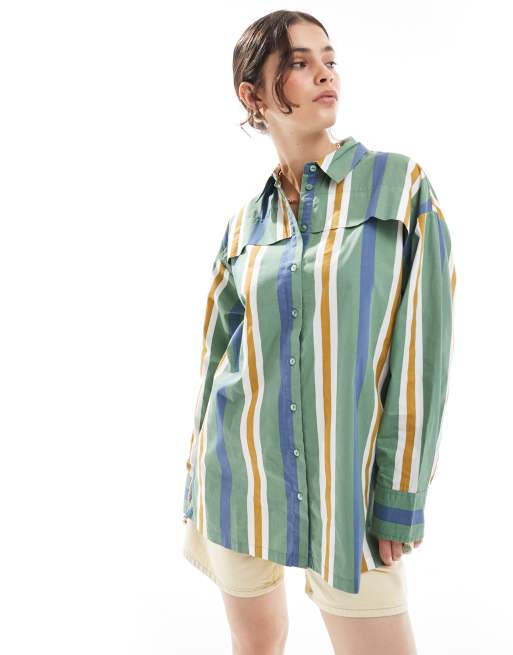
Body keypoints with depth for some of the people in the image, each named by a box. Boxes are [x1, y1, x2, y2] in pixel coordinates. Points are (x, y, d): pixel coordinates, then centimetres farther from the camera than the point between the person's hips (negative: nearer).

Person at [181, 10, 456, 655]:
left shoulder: (401, 185, -4)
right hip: (239, 473, 3)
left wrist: (400, 498, -10)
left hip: (344, 483, -2)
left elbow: (421, 346, -7)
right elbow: (217, 353, 9)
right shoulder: (247, 222, 5)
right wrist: (197, 501, 10)